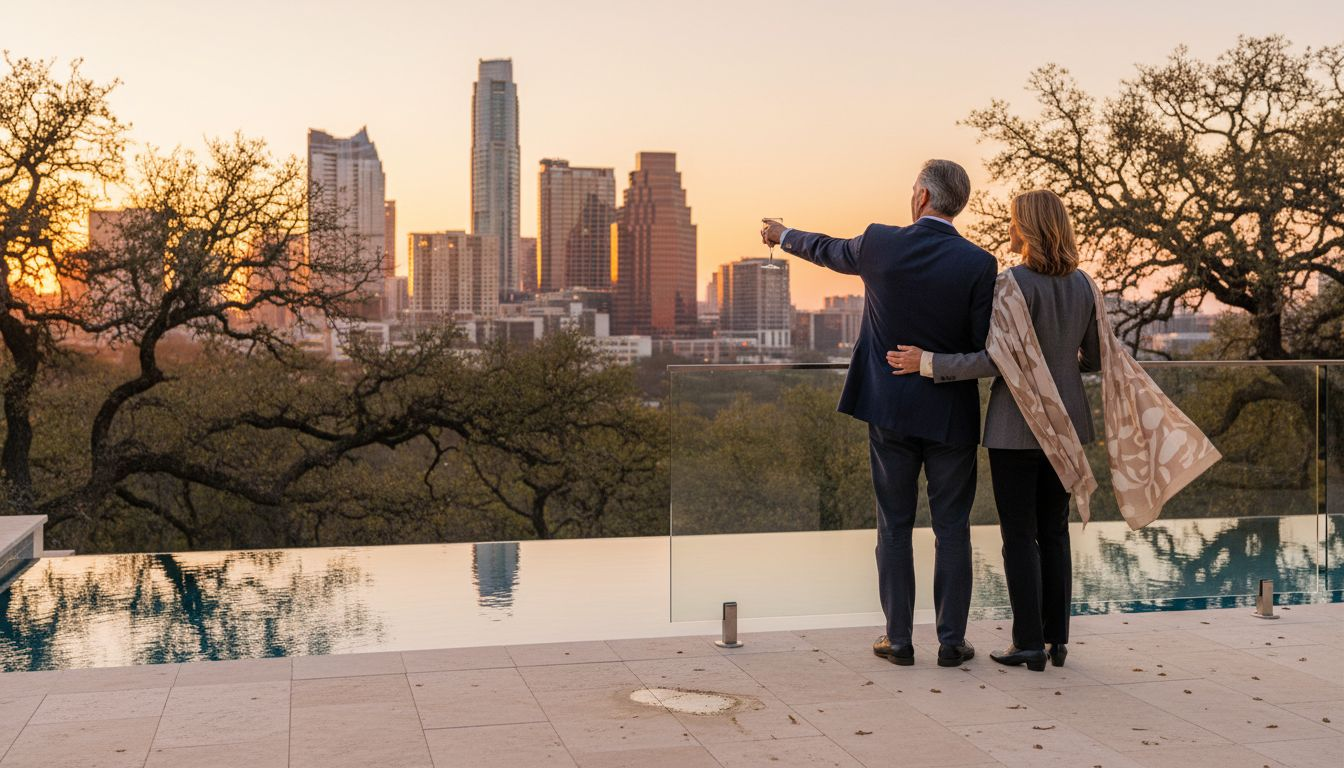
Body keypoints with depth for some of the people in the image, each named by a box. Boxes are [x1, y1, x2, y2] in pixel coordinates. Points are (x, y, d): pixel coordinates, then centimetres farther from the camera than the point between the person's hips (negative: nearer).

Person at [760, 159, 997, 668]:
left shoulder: (879, 243, -4)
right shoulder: (979, 264, -10)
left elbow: (827, 250, 17)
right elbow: (984, 349, -10)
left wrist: (783, 236, 36)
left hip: (890, 411, 1)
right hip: (951, 415, -1)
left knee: (894, 526, 10)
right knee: (952, 529, 7)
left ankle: (898, 639, 13)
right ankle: (951, 641, 12)